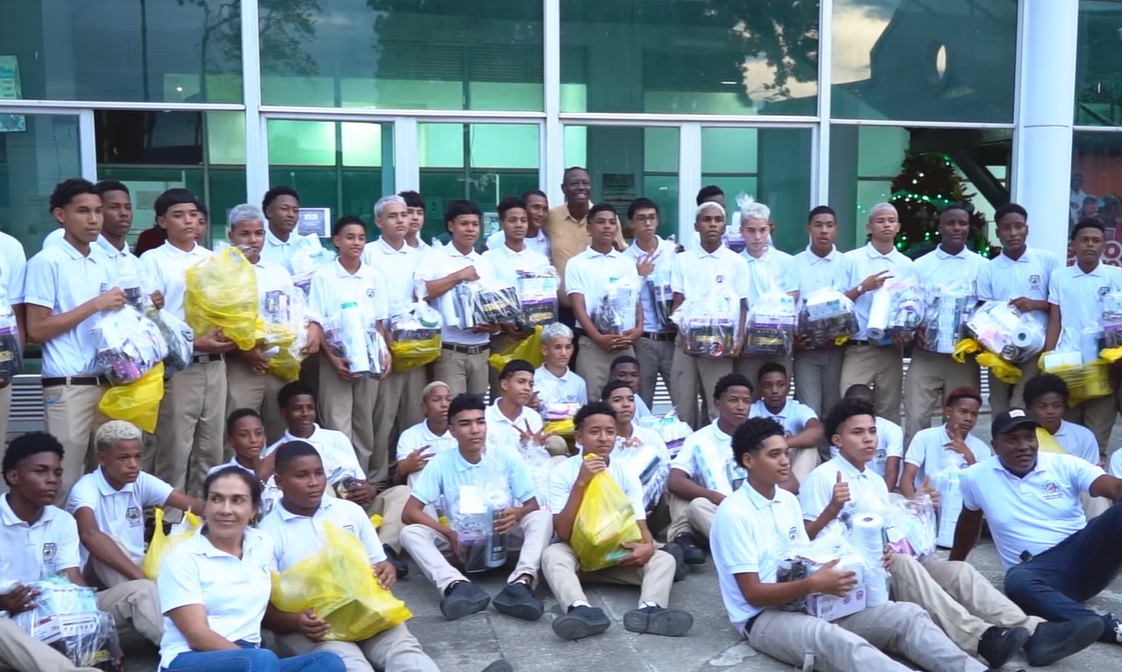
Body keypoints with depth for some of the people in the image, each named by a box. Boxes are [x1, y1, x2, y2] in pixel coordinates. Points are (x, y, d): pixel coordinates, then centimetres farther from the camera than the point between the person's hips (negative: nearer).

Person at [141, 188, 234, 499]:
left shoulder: (213, 260, 13)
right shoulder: (152, 260, -1)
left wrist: (231, 335, -3)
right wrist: (192, 343, -18)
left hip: (215, 365, 5)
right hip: (176, 368, -5)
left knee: (211, 450, 10)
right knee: (174, 452, -1)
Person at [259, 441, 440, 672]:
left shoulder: (350, 511, 13)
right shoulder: (268, 533, 1)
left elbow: (378, 563, 18)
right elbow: (264, 606, -2)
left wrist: (387, 571, -7)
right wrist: (296, 621, -23)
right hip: (310, 626, -3)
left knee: (403, 648, -27)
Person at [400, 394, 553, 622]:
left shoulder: (507, 459, -3)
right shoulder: (440, 464, -4)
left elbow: (533, 506, -1)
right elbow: (410, 512, -8)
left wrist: (517, 514, -26)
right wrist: (450, 534, -24)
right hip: (463, 544, 0)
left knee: (542, 517, -25)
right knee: (410, 532, -23)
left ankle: (520, 584, -48)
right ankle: (457, 585, -48)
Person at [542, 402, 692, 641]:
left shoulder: (626, 474, -1)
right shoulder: (562, 472, -11)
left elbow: (640, 524, -5)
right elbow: (563, 533, -19)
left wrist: (647, 546, -30)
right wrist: (581, 483, -27)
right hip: (576, 552, -3)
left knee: (664, 559, -21)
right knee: (552, 555, -35)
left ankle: (649, 610, -51)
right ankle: (581, 610, -60)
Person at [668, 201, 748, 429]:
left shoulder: (737, 263, 6)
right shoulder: (683, 260, 9)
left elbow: (742, 306, 6)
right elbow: (677, 303, 7)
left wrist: (740, 339, -9)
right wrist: (684, 334, -9)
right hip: (687, 342, 1)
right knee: (683, 408, 2)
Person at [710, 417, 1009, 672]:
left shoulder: (788, 501, 12)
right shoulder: (733, 513, -13)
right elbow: (753, 593, -15)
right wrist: (813, 584, -27)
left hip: (805, 603, 8)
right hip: (764, 618, -8)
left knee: (906, 614, -11)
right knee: (837, 641, -38)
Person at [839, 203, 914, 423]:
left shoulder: (906, 265, 11)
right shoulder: (851, 260, 2)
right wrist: (863, 287, -13)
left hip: (892, 351, 3)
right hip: (858, 349, -3)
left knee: (889, 412, 8)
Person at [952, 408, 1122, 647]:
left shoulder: (1065, 465, 1)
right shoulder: (977, 477, 3)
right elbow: (969, 521, 21)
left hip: (1084, 556, 1)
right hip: (1037, 569, -1)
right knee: (1017, 582, -39)